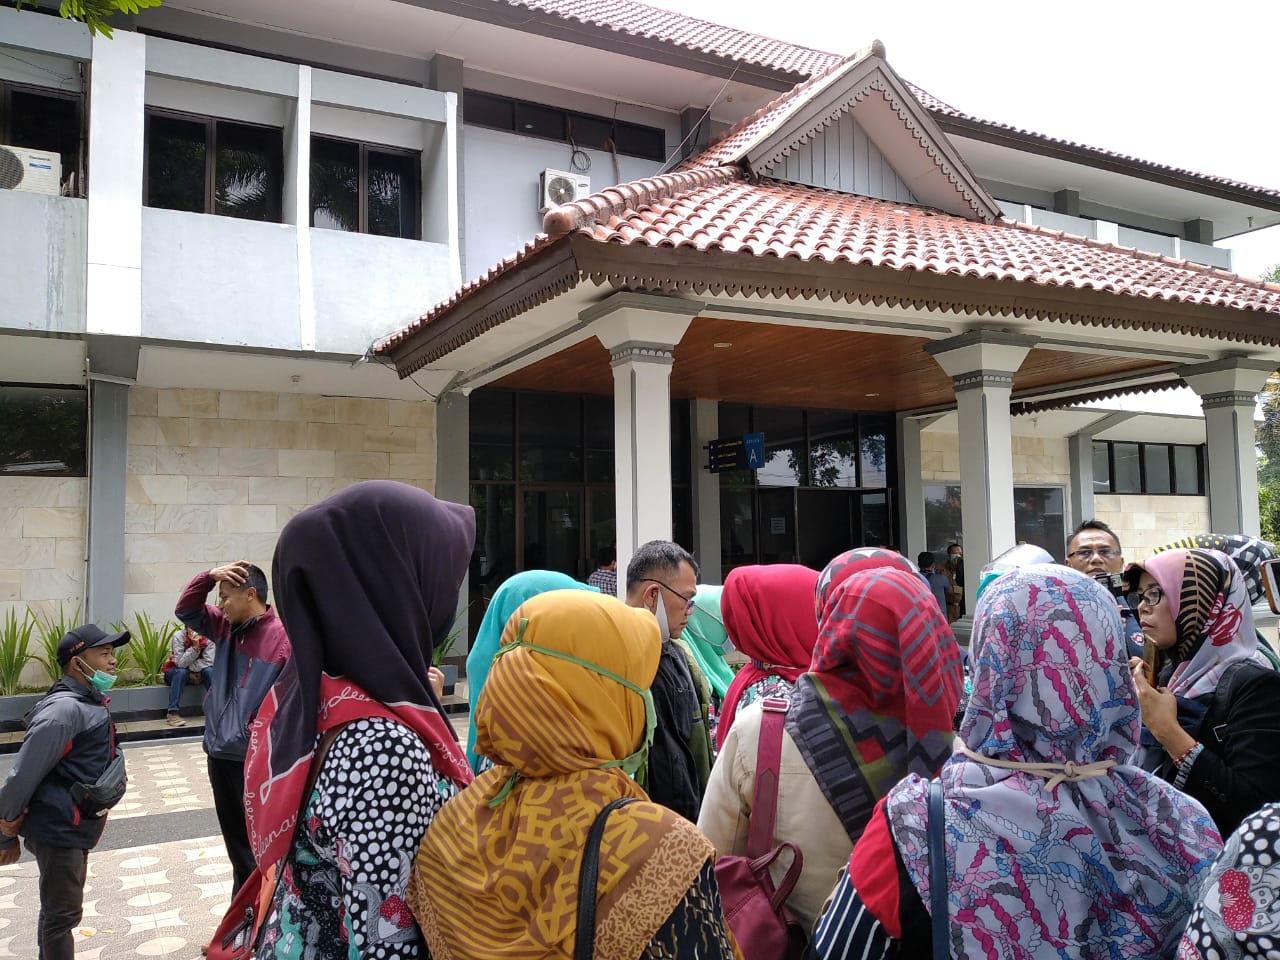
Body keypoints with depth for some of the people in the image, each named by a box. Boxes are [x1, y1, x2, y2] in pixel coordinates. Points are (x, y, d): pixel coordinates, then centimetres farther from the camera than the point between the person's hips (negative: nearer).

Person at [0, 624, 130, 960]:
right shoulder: (64, 709, -24)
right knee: (62, 913, 3)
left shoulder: (89, 704, 7)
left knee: (57, 908, 22)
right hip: (59, 830, -9)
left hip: (74, 828, 9)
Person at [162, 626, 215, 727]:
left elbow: (209, 662, -20)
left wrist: (190, 666, -27)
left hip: (196, 673, 2)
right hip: (174, 673, -2)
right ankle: (173, 714, -36)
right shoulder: (178, 636, -20)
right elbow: (180, 663, -28)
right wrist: (194, 647, -39)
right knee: (181, 672, -34)